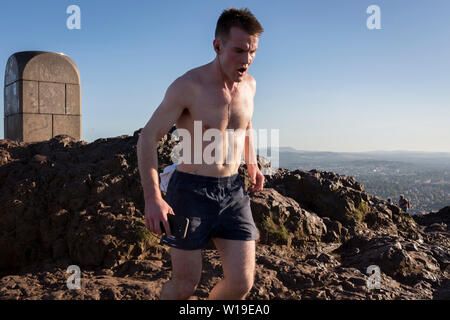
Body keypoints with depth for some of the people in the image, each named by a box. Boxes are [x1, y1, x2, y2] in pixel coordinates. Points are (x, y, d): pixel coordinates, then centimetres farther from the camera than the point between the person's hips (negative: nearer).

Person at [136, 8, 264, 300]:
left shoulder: (249, 84, 6)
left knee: (242, 282, 4)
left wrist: (252, 164, 13)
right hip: (192, 190, -5)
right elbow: (148, 138, -12)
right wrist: (153, 198, -21)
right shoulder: (188, 86, -13)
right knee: (185, 284, 4)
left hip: (233, 190, 5)